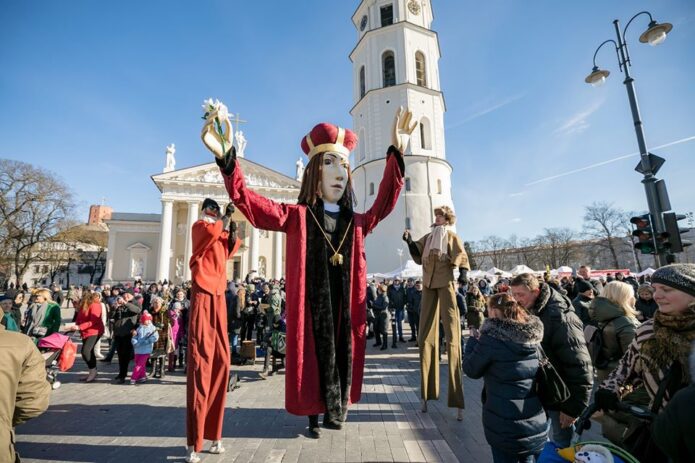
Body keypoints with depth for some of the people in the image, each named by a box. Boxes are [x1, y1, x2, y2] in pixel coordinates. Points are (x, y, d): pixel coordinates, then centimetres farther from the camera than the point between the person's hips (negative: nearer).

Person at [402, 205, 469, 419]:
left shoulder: (452, 237, 5)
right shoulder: (427, 237, 16)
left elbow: (462, 257, -5)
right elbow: (417, 257, 10)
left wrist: (463, 273, -24)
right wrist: (410, 242, -5)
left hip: (446, 284, -5)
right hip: (428, 285, 5)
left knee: (452, 336, -8)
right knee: (426, 337, 7)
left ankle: (458, 401, -4)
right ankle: (427, 393, 19)